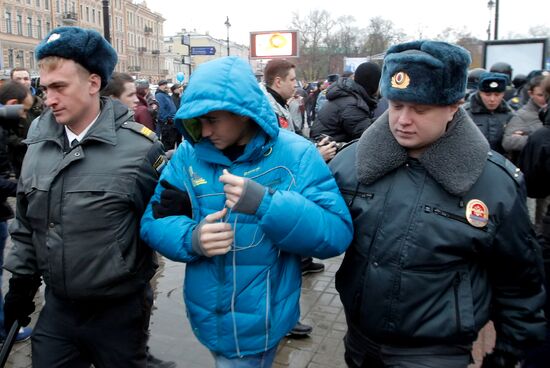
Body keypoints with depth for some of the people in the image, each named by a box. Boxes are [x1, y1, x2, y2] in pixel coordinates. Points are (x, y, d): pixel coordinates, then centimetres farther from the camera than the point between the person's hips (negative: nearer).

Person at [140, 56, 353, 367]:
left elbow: (336, 234, -20)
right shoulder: (188, 154, -5)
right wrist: (191, 238, -26)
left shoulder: (296, 155, -14)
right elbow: (155, 222, -4)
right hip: (207, 316, 4)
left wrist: (266, 204, -33)